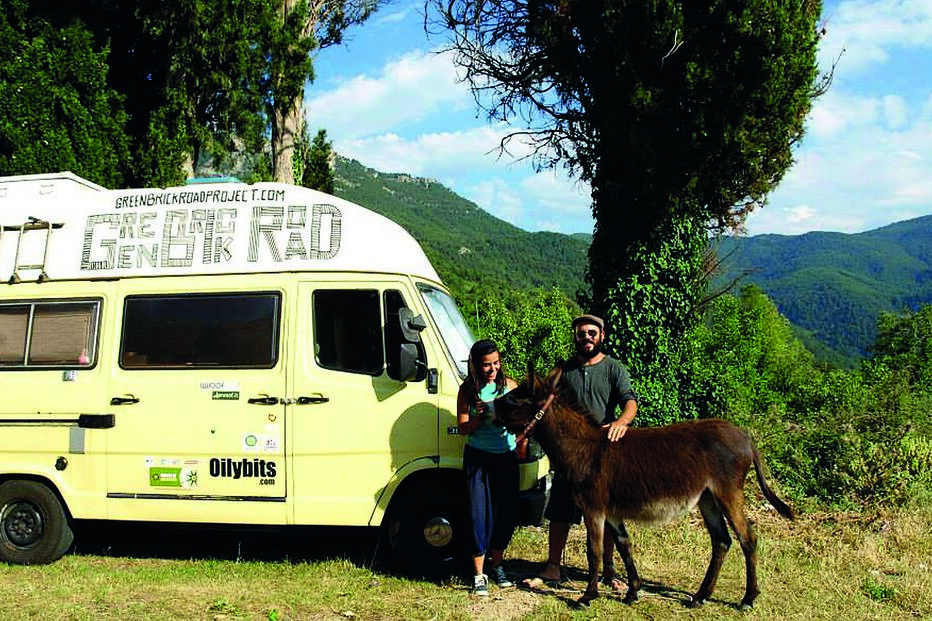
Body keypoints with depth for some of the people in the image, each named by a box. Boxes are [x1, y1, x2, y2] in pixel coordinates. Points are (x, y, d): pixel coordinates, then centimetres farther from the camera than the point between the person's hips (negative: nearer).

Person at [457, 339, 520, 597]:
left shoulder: (509, 385, 0)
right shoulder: (467, 390, -4)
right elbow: (463, 428, -3)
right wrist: (479, 417, -22)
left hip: (507, 456, 2)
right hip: (478, 457, -2)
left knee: (507, 512, 6)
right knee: (480, 513, -4)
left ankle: (496, 566, 26)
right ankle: (479, 575, 6)